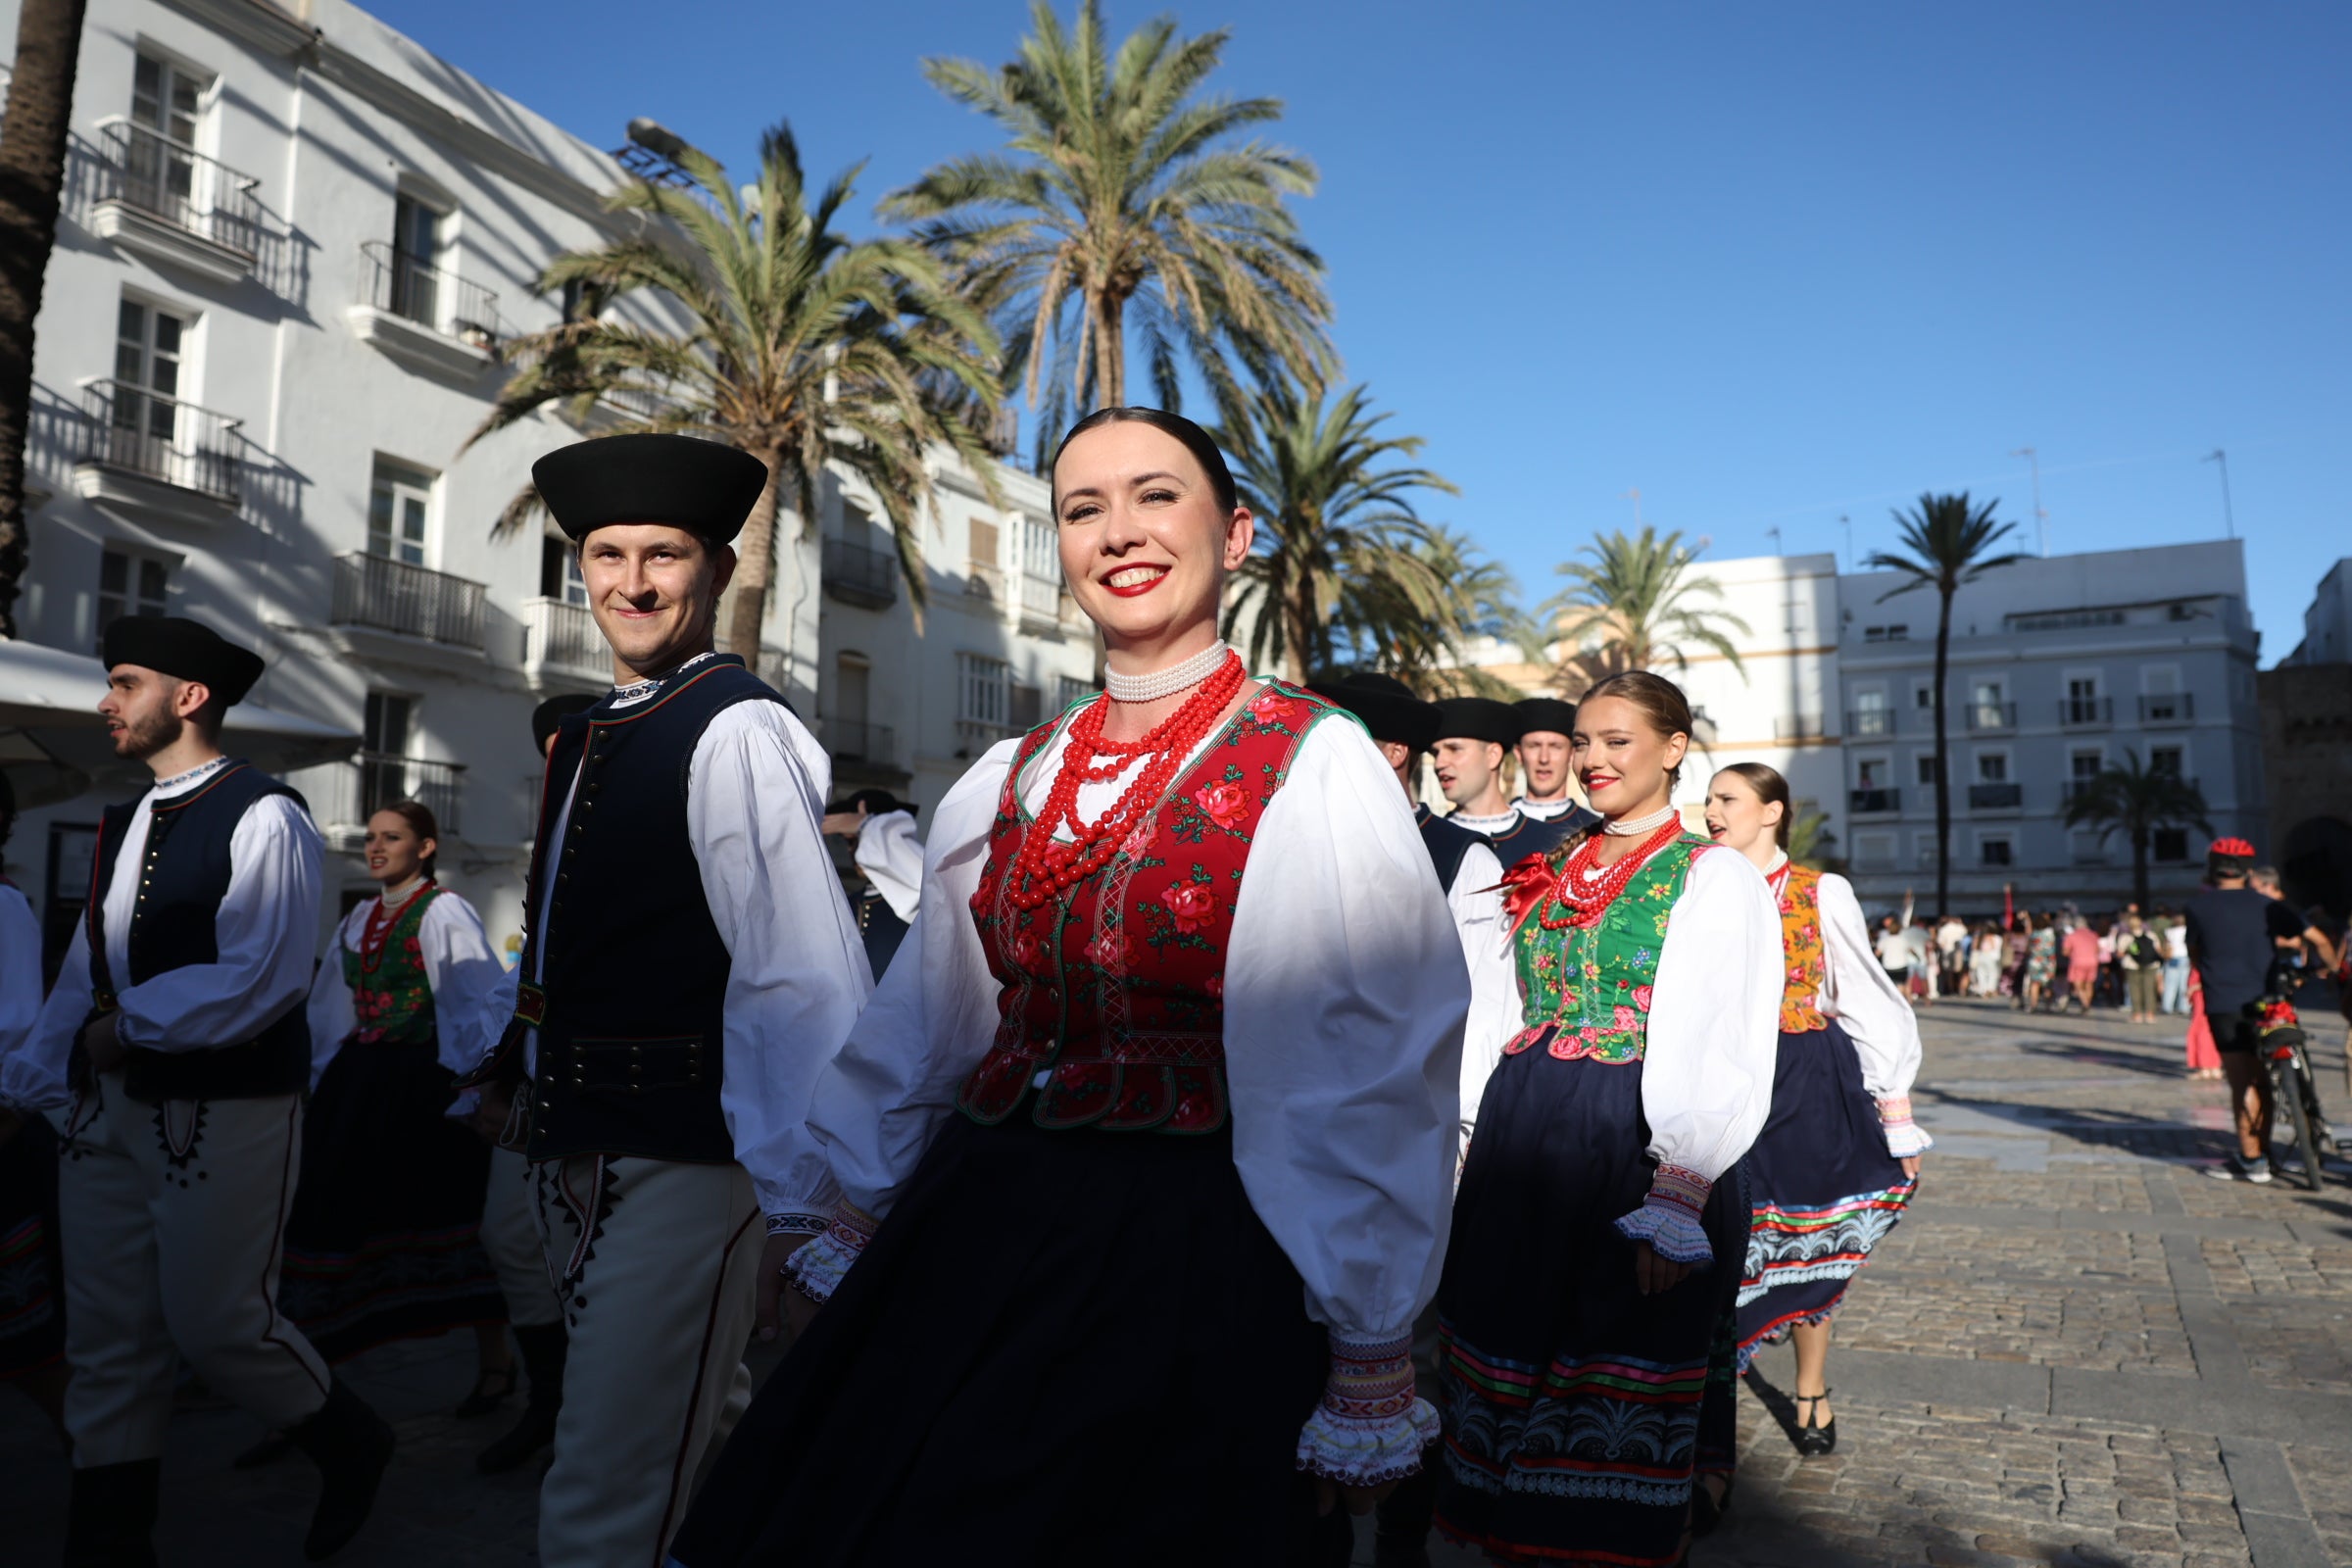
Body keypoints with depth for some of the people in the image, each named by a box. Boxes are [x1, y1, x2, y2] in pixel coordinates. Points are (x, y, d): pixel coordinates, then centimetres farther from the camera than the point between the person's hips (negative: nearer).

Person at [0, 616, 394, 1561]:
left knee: (216, 1321, -1)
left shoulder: (263, 818, -12)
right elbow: (85, 978, 14)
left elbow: (257, 980, -20)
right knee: (109, 1340, 11)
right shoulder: (124, 827, 14)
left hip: (228, 1116, -7)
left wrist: (127, 1028, -10)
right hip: (113, 1111, 8)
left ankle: (351, 1445, 25)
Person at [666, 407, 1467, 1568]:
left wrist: (1368, 1368, -10)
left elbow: (1377, 1071, -10)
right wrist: (856, 1228, 16)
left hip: (1189, 1270, -5)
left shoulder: (1314, 765, -10)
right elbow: (928, 1026, 14)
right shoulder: (1013, 778, 6)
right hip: (973, 1235, 5)